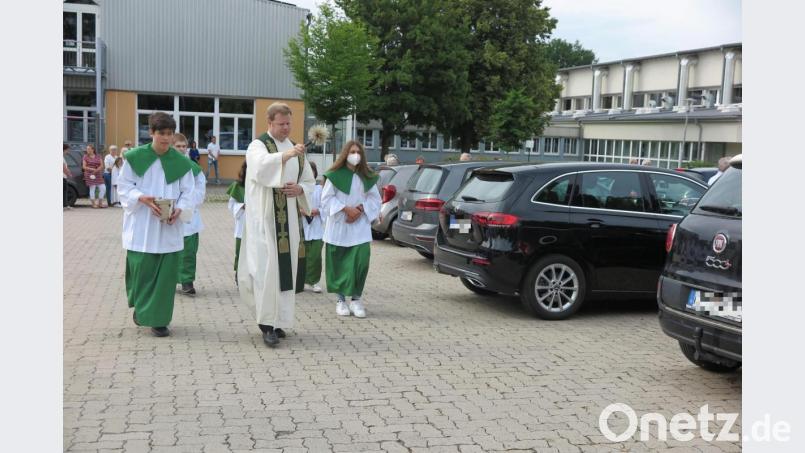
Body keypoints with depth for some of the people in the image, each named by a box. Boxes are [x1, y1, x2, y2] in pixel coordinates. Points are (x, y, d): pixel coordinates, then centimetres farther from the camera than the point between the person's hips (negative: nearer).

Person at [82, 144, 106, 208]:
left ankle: (100, 203, 13)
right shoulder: (86, 157, 3)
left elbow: (101, 165, 5)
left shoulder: (98, 156, 10)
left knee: (103, 188, 0)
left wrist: (97, 170, -13)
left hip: (98, 175, 4)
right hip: (90, 175, -4)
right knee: (92, 189, -5)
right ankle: (93, 204, 2)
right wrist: (92, 169, -15)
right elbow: (84, 167, -3)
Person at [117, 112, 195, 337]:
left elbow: (187, 192, 2)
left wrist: (179, 209, -16)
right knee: (141, 268, 2)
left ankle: (158, 319, 11)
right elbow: (124, 186, 1)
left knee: (166, 272, 0)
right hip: (141, 226, -1)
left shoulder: (181, 162, -1)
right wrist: (142, 198, -16)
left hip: (169, 228, 1)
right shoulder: (135, 157, -4)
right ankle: (140, 305, 30)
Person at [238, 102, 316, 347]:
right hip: (264, 217, -5)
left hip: (289, 219, 5)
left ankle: (278, 321, 13)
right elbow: (261, 166, -24)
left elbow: (310, 182, 19)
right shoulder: (257, 146, -1)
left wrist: (299, 189, -3)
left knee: (286, 268, 3)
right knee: (266, 267, -12)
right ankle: (267, 323, -7)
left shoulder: (296, 149, 17)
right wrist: (285, 155, -38)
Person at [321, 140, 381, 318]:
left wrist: (360, 209, -9)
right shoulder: (335, 175, -2)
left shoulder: (367, 177, 9)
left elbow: (374, 199, 8)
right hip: (338, 226, -2)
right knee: (339, 263, 2)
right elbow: (327, 198, -5)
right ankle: (340, 299, 14)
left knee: (360, 261, -8)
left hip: (360, 226, 2)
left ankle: (356, 299, 3)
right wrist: (346, 209, -14)